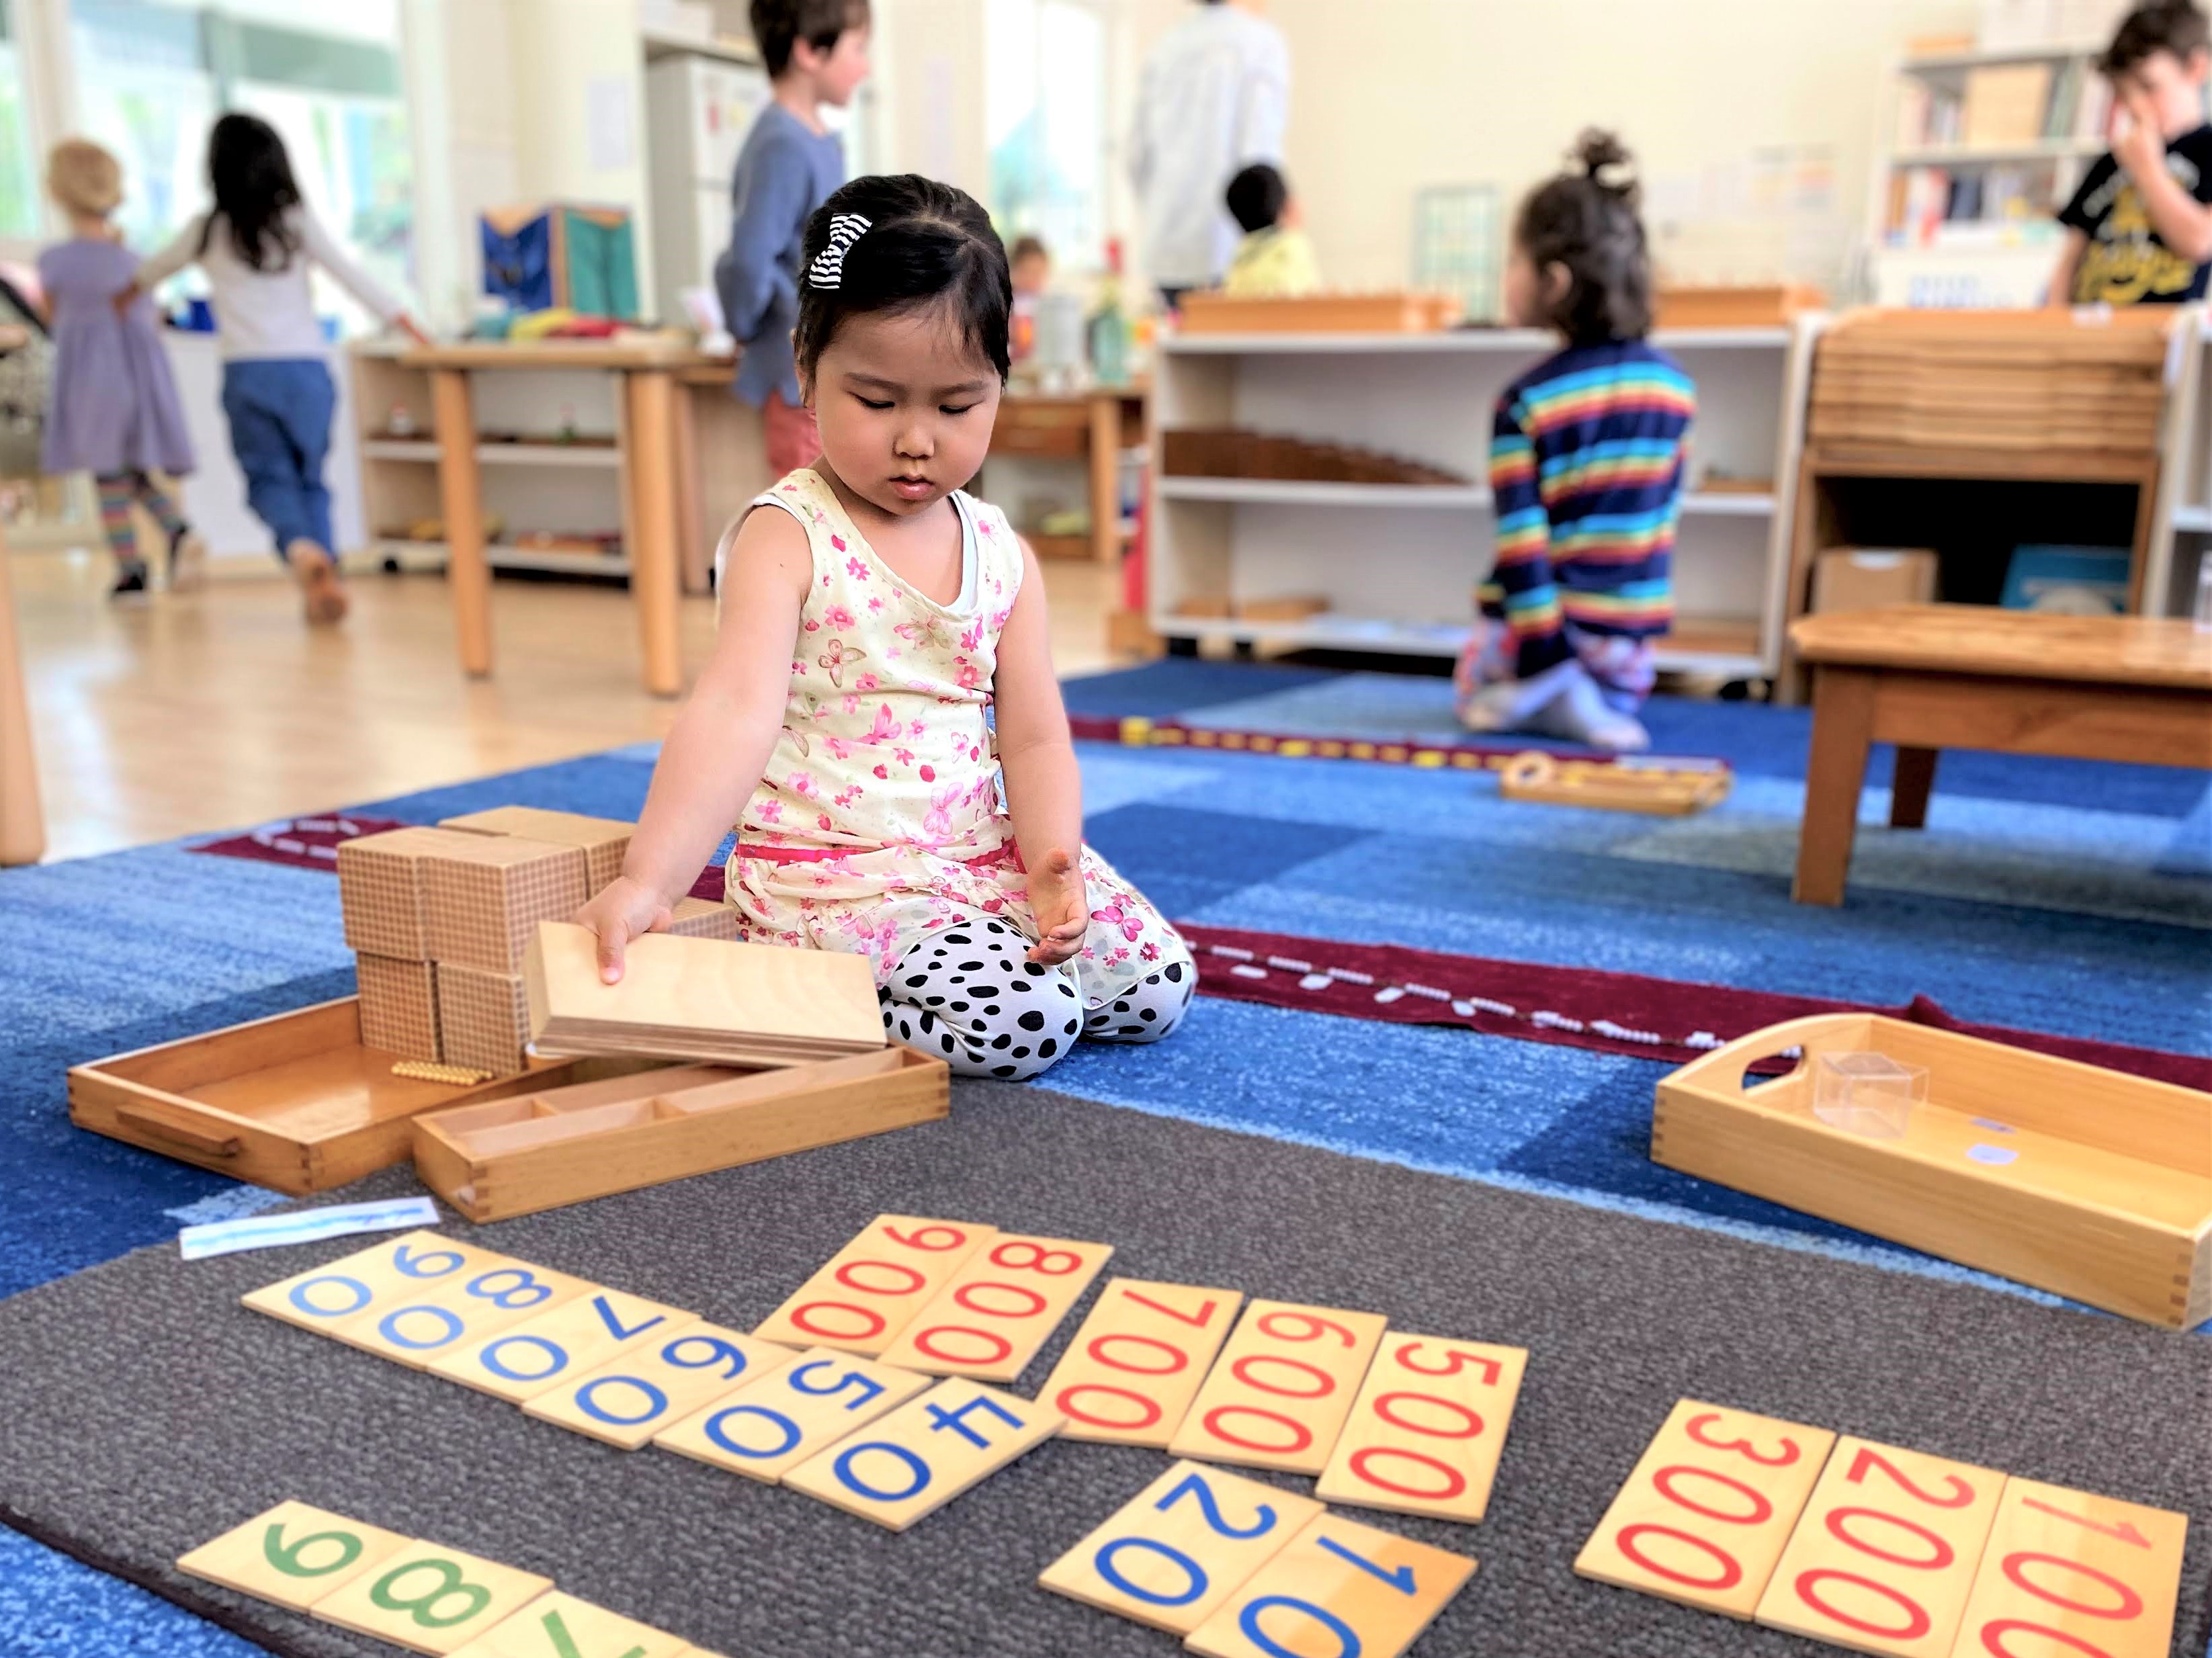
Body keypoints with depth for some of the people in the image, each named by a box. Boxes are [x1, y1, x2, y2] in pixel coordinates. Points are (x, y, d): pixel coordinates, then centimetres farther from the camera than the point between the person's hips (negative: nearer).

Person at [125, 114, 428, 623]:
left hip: (245, 373, 0)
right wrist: (411, 328, 7)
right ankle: (326, 577, 1)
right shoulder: (299, 223, 2)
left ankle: (299, 546, -27)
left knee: (270, 476, 3)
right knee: (310, 477, 11)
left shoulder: (207, 231, 7)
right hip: (306, 369, 0)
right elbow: (354, 278, 0)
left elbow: (155, 269, 26)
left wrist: (129, 292, 47)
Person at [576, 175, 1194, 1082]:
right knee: (1020, 1021, -25)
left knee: (1156, 988, -2)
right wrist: (647, 880, -42)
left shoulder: (1003, 555, 4)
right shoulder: (786, 538, -13)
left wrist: (1050, 860, -17)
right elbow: (735, 712, -27)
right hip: (837, 877, -6)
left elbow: (1034, 737, 3)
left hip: (984, 853, 7)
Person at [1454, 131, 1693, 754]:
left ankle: (1544, 694, -9)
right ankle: (1600, 702, -7)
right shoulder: (1674, 384, 1)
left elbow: (1520, 538, -17)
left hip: (1542, 620, -3)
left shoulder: (1524, 401, -14)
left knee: (1479, 693, 25)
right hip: (1629, 633, 3)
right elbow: (1665, 512, 8)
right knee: (1619, 696, 29)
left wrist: (1541, 652, -15)